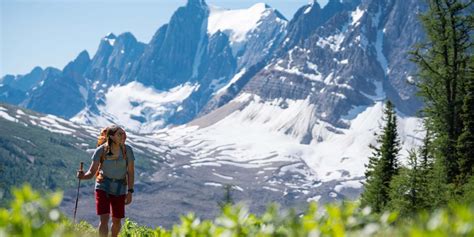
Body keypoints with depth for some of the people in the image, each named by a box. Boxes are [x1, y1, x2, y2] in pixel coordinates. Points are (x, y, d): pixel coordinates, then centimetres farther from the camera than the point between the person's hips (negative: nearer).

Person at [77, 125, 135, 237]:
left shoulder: (127, 150, -8)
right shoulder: (101, 150, -12)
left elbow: (131, 172, -3)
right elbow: (92, 172, -11)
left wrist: (130, 192, -8)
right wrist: (83, 176, -33)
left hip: (120, 190, 2)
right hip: (103, 187, -2)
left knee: (117, 220, 10)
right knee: (104, 219, -14)